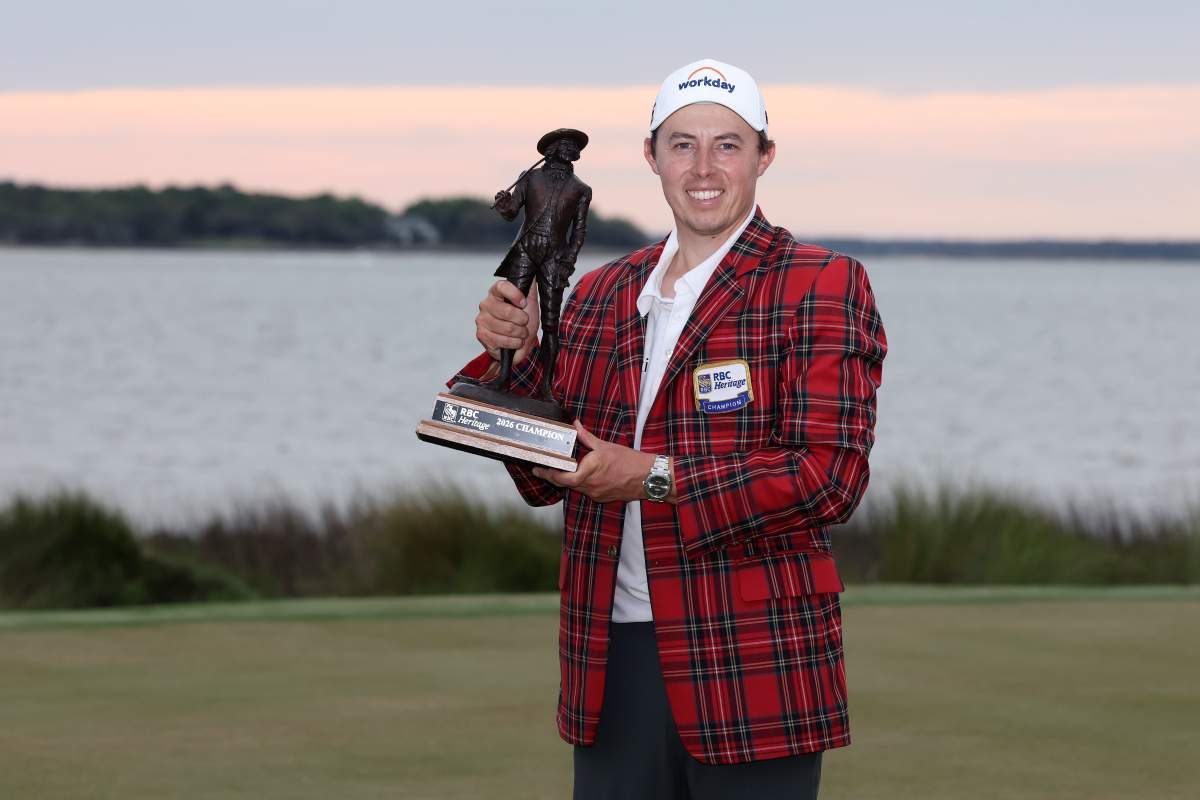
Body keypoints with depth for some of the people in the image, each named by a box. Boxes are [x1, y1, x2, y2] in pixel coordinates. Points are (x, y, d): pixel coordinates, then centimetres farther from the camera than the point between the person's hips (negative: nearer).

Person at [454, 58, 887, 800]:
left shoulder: (824, 286, -3)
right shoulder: (602, 295, 14)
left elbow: (832, 475, -13)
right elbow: (549, 480, 16)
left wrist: (658, 480, -18)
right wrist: (518, 356, -1)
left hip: (752, 669, -5)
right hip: (615, 663, 5)